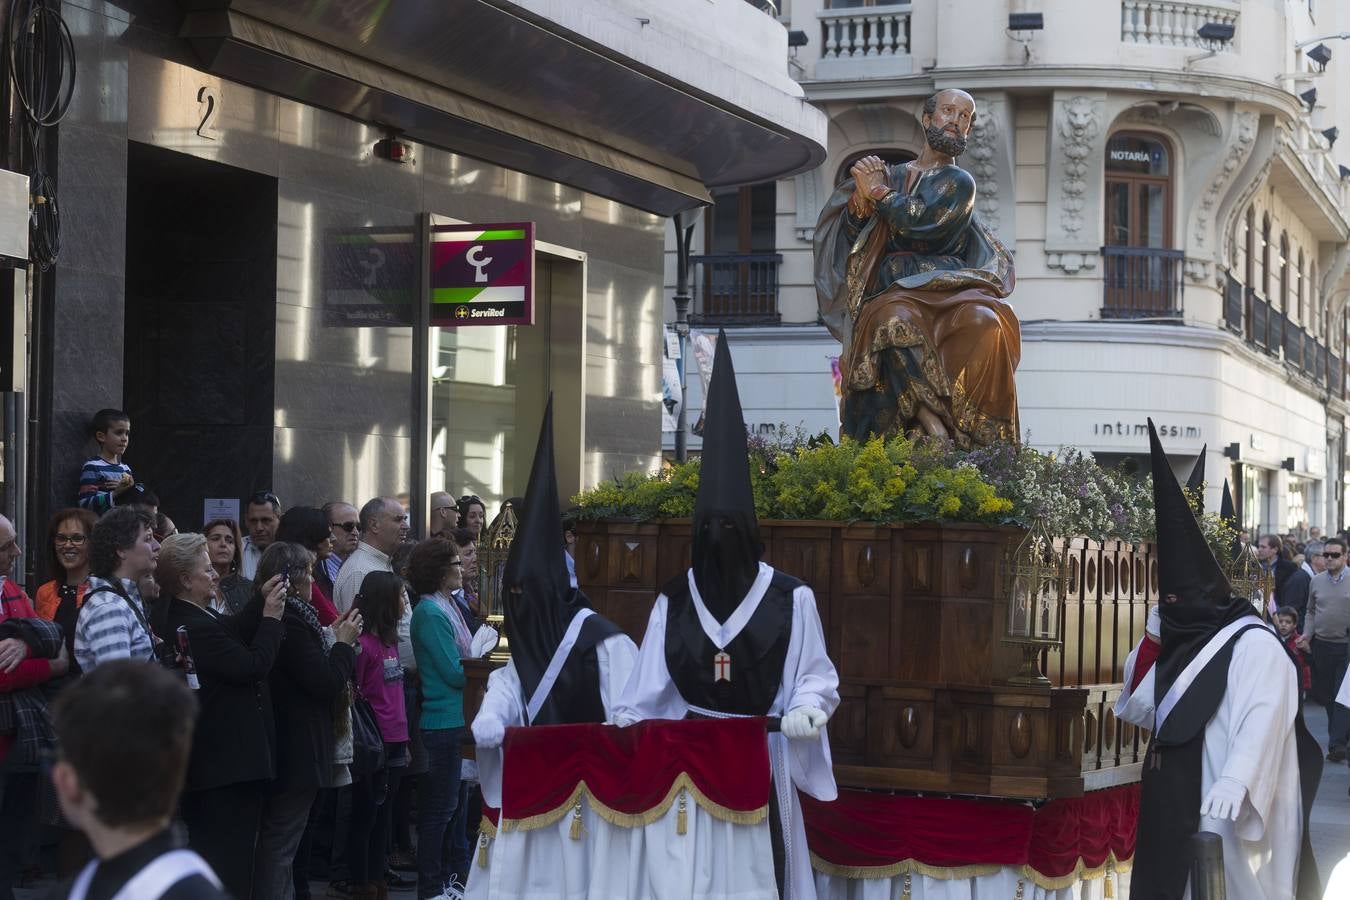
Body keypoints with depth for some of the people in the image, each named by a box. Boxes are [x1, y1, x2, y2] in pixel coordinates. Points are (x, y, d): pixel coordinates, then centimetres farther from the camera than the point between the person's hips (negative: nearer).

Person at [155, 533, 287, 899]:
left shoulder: (180, 618, 6)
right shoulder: (198, 628, -23)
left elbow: (234, 631, 12)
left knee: (207, 853, 18)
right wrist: (271, 617, -9)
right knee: (232, 861, -4)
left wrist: (262, 599, 2)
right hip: (231, 764, -10)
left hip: (205, 764, 10)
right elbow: (253, 665, -20)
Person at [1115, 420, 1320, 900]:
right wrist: (1152, 642, 6)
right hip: (1174, 808, 8)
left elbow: (1262, 720, -21)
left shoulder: (1254, 645, -8)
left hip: (1228, 814, -8)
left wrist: (1235, 783, -35)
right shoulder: (1183, 645, 17)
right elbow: (1138, 711, 18)